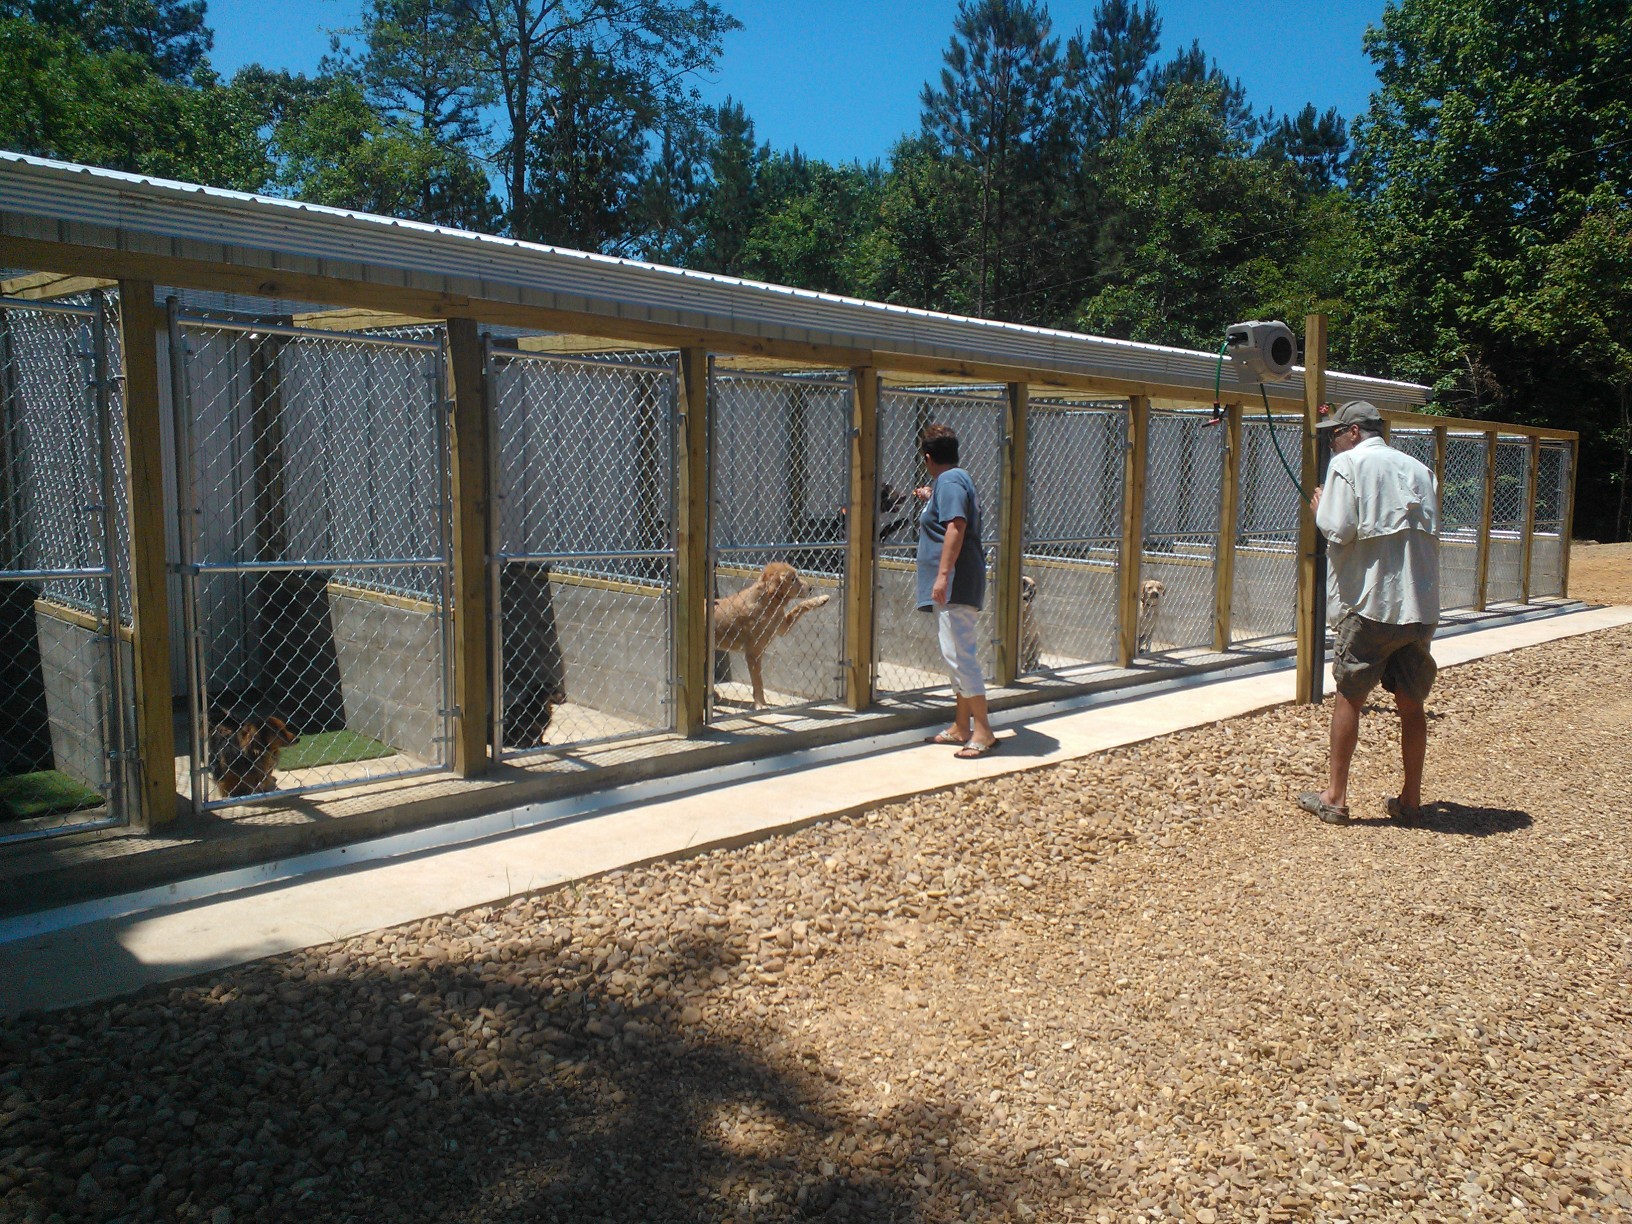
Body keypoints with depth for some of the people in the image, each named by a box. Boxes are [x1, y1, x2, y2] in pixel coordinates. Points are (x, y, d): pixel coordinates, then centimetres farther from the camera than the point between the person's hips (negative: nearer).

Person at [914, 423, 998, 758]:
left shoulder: (949, 481, -11)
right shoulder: (955, 479, 19)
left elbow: (956, 527, -24)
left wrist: (943, 574, -28)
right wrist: (930, 501, 42)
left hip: (955, 585, -11)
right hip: (953, 587, 11)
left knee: (958, 654, -12)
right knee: (957, 654, 14)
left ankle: (983, 731, -8)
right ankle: (962, 727, 22)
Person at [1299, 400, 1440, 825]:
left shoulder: (1348, 464, -4)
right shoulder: (1419, 469, 15)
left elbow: (1339, 530, -13)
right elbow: (1431, 532, 18)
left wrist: (1319, 509, 5)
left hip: (1368, 602, -5)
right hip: (1421, 606, 5)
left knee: (1349, 698, 4)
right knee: (1412, 703, 12)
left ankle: (1336, 797, 9)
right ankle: (1411, 799, 18)